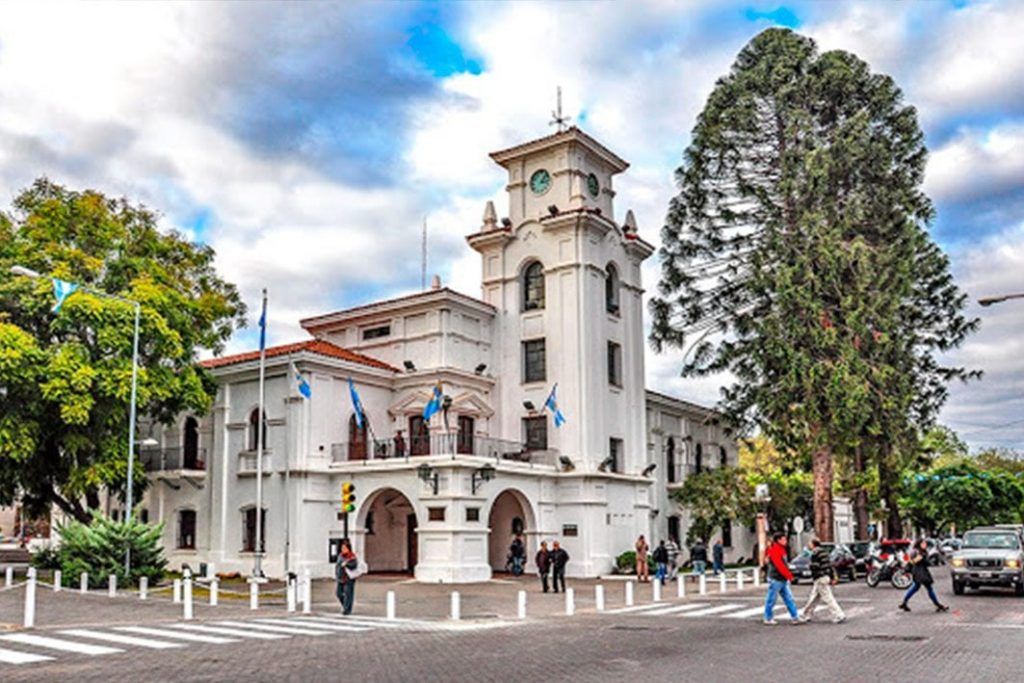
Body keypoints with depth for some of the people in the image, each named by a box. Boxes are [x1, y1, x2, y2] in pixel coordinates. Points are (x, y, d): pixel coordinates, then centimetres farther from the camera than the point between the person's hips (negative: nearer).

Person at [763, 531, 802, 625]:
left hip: (783, 579, 10)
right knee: (771, 600, 1)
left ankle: (795, 617, 9)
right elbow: (779, 566, -22)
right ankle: (768, 618, 10)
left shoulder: (781, 549, 14)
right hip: (776, 579, -10)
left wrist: (788, 575, 14)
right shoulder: (774, 551, -18)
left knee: (789, 598, 8)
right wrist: (789, 576, -17)